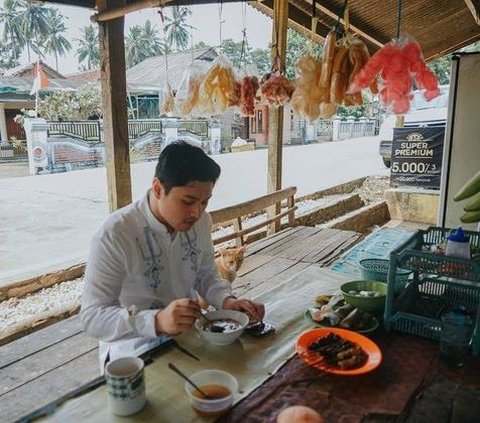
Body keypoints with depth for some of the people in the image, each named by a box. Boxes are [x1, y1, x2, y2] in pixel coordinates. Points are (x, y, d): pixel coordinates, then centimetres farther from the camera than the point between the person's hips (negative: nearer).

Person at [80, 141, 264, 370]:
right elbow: (92, 317, -22)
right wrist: (157, 321, -38)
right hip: (135, 347, -5)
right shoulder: (114, 235, -23)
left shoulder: (201, 221, -5)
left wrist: (227, 301, -12)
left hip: (189, 332, 6)